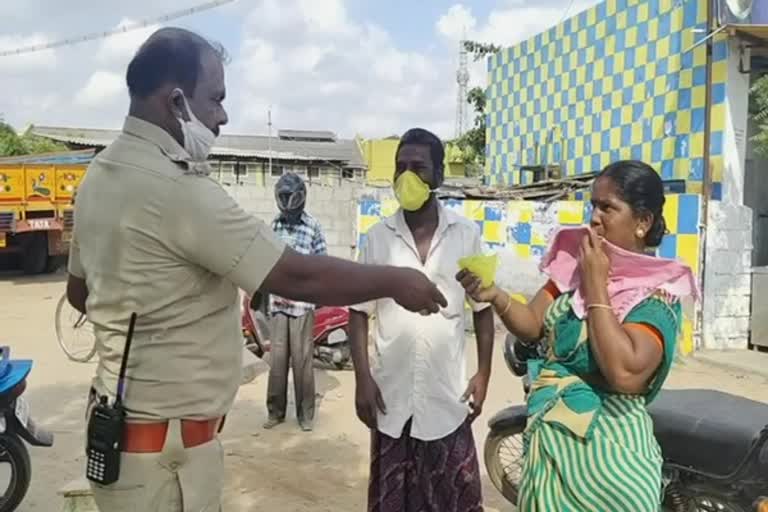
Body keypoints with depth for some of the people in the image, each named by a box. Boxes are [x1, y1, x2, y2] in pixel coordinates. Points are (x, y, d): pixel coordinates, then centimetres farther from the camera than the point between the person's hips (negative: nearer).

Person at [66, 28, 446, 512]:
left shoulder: (101, 174, 5)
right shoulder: (177, 188, -26)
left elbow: (79, 290, 16)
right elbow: (297, 276, -26)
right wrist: (396, 280, -13)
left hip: (120, 418, 9)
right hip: (165, 443, -9)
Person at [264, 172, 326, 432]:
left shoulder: (313, 226, -3)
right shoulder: (274, 225, 9)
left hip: (302, 302, -3)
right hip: (277, 301, 4)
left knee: (302, 359, 1)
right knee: (277, 358, 8)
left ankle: (306, 413, 14)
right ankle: (276, 410, 20)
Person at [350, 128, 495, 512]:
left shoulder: (467, 235, -2)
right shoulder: (378, 237, -1)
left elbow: (482, 308, 5)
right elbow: (359, 312, 2)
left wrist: (483, 373, 1)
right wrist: (362, 378, -4)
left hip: (447, 395, -1)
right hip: (391, 394, 1)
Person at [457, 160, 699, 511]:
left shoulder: (658, 292, -15)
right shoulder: (578, 260, 0)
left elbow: (625, 373, -29)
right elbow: (532, 326, 0)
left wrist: (596, 287, -23)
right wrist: (496, 296, -20)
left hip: (607, 447, -5)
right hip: (549, 435, 6)